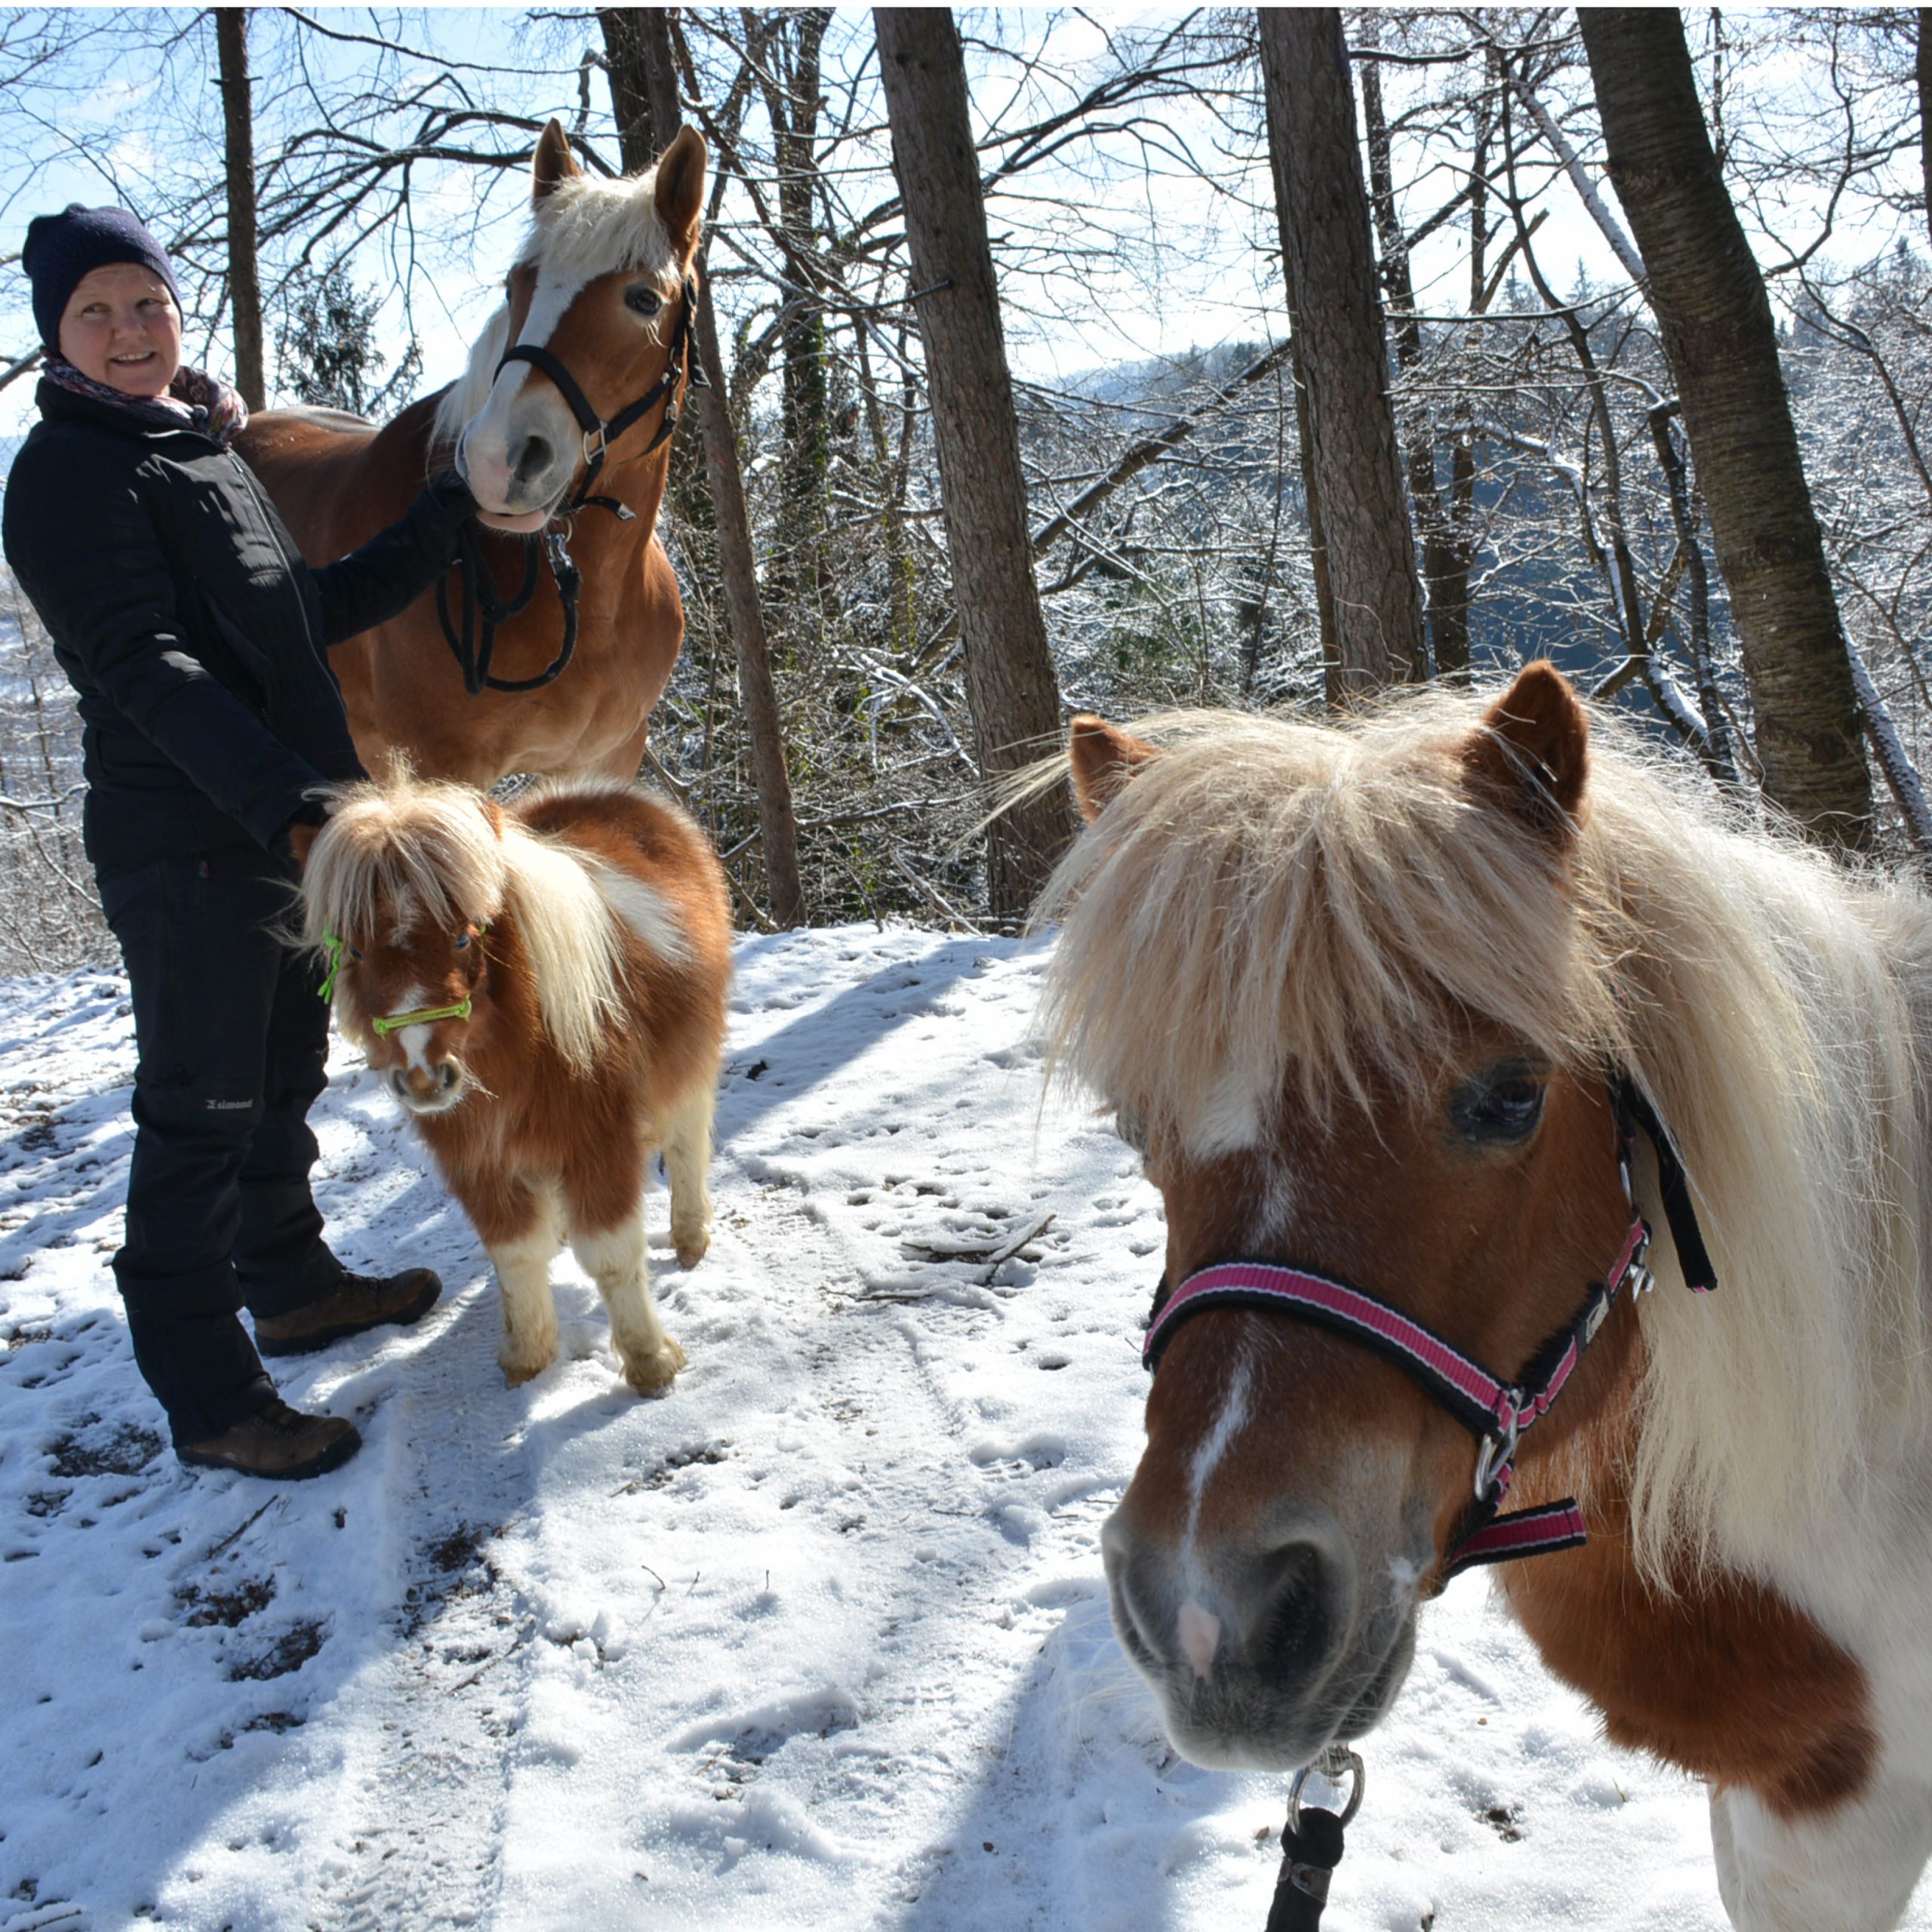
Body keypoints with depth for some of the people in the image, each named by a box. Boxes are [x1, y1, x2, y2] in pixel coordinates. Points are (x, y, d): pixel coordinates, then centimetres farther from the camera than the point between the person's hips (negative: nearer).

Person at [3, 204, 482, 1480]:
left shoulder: (205, 450, 18)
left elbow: (313, 610, 24)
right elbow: (144, 667, -22)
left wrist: (452, 518, 18)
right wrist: (286, 802, -33)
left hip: (290, 828, 9)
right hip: (187, 846, -9)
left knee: (283, 1074, 20)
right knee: (201, 1112, -3)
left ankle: (293, 1287, 38)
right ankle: (207, 1397, 7)